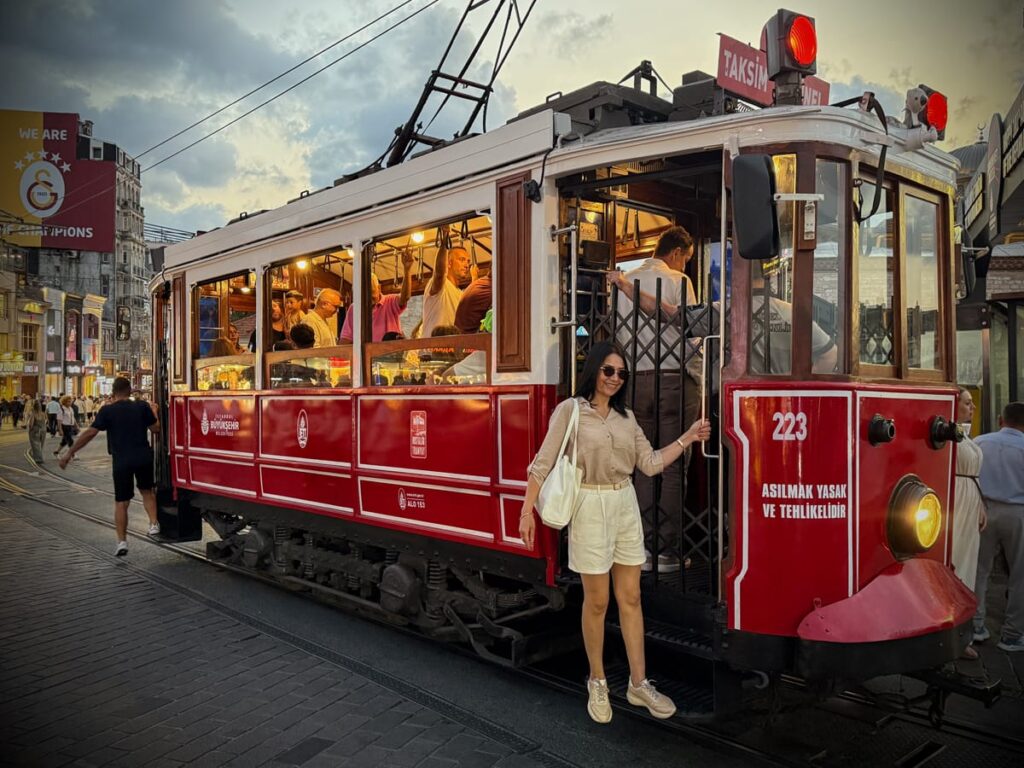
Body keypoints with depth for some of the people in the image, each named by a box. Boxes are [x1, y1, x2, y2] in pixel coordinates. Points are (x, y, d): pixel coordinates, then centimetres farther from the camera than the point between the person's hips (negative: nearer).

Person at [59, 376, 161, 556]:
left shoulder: (107, 410, -5)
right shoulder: (142, 406, 0)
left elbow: (90, 433, -8)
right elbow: (156, 429, 5)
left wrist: (70, 453, -2)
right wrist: (153, 412, 23)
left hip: (122, 460, -2)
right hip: (144, 457, 2)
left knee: (121, 502, 7)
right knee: (147, 490, 25)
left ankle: (122, 542, 4)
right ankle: (153, 524, 10)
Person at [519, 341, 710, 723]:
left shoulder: (626, 417, 10)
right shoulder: (570, 410, -7)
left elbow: (651, 464, 10)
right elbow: (543, 463, -8)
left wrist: (687, 438, 6)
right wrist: (527, 511, -11)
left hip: (626, 507, 5)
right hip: (590, 508, -5)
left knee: (630, 598, 10)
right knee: (597, 601, 5)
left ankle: (638, 684, 21)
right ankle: (597, 683, 23)